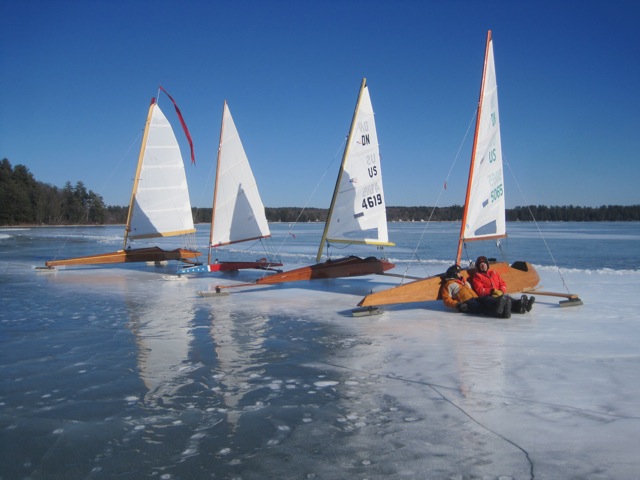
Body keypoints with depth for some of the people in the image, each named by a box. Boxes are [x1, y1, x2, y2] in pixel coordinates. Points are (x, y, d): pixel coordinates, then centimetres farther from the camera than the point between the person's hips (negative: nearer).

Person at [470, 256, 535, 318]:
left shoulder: (493, 273, 25)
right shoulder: (477, 277, 7)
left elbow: (502, 283, 21)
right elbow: (480, 290, -7)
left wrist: (502, 291, -3)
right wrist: (493, 291, -18)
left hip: (500, 294, 6)